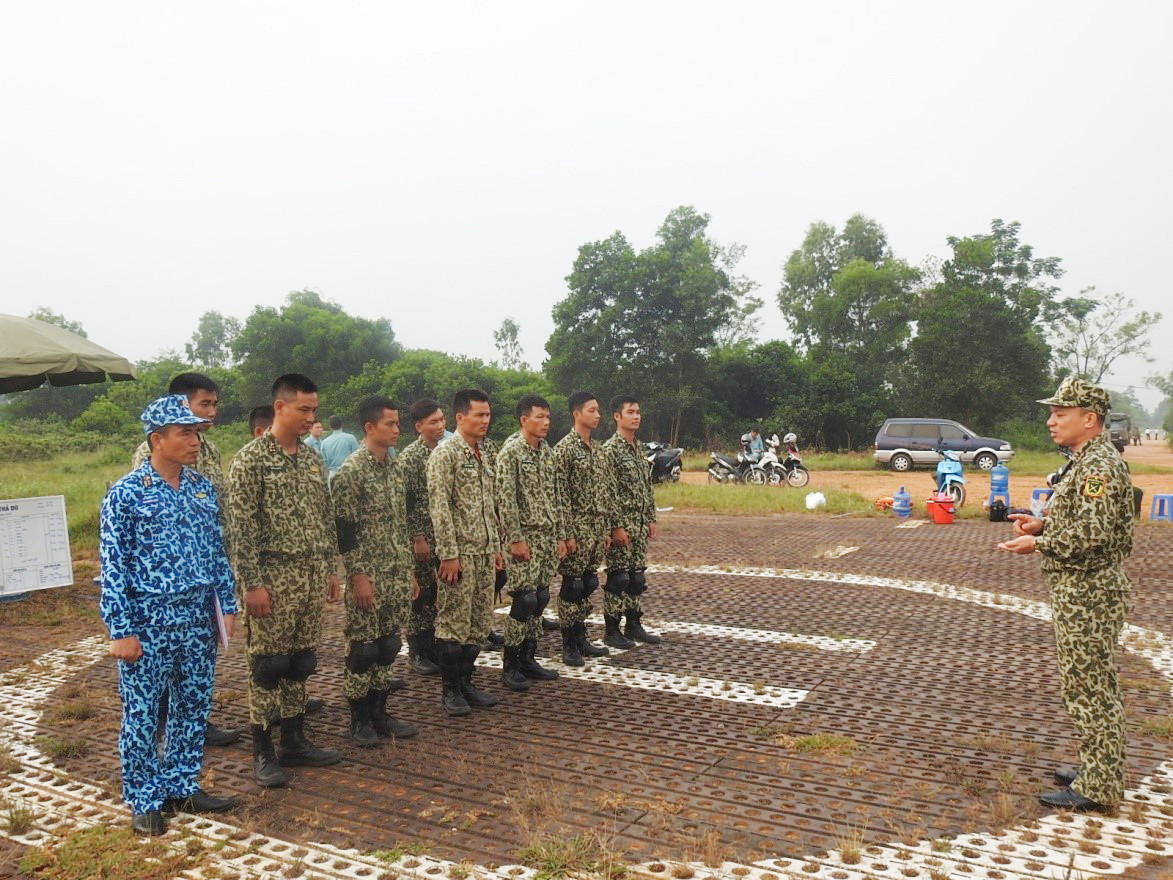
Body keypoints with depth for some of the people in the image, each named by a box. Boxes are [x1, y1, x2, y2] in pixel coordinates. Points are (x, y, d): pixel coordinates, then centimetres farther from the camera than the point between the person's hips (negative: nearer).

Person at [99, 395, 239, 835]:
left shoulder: (203, 487, 5)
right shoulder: (126, 493, -10)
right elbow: (112, 567, -11)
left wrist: (227, 605, 8)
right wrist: (121, 631, -13)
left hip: (197, 618, 5)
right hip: (148, 621, -5)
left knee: (193, 707, 14)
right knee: (142, 714, 6)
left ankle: (182, 786, 30)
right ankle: (144, 801, 22)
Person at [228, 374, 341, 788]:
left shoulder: (313, 459, 10)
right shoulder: (251, 459, -10)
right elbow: (243, 528, -13)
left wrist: (330, 568, 13)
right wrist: (253, 583, -16)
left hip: (312, 576, 6)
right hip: (273, 576, -6)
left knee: (301, 662, 13)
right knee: (267, 665, 2)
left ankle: (295, 741, 25)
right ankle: (263, 753, 14)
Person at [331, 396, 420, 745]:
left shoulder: (394, 468, 10)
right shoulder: (350, 472, -13)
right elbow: (343, 530, -15)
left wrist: (410, 571, 15)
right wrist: (358, 576, -17)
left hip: (397, 576, 7)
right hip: (368, 577, -7)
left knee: (387, 646, 13)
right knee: (363, 648, 3)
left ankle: (379, 713, 24)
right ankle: (359, 719, 16)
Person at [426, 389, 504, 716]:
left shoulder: (483, 456, 14)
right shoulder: (444, 454, -11)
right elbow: (439, 507, -17)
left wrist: (496, 547, 16)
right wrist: (449, 554, -20)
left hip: (484, 553, 8)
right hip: (459, 553, -8)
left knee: (479, 624, 12)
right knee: (454, 623, 0)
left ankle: (465, 682, 24)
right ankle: (450, 690, 12)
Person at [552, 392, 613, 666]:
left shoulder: (599, 450, 13)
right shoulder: (564, 448, -11)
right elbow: (560, 494, -15)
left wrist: (605, 529, 14)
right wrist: (568, 533, -17)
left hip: (597, 529, 7)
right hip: (577, 528, -7)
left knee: (587, 586, 13)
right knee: (571, 587, 0)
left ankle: (581, 639, 23)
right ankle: (568, 646, 9)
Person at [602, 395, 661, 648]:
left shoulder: (637, 448, 13)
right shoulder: (610, 449, -13)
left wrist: (651, 518, 14)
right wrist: (616, 526, -20)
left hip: (639, 523, 8)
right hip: (621, 524, -8)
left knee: (637, 576, 13)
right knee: (618, 577, -2)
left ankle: (634, 625, 22)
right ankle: (612, 630, 7)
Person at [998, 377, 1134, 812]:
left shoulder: (1099, 466, -19)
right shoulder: (1088, 462, 14)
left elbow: (1094, 532, -27)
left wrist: (1039, 543, -17)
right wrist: (1042, 523, 6)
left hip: (1086, 596, -11)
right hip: (1081, 592, 11)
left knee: (1089, 688, -2)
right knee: (1093, 686, 18)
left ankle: (1097, 788, 7)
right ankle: (1098, 770, 30)